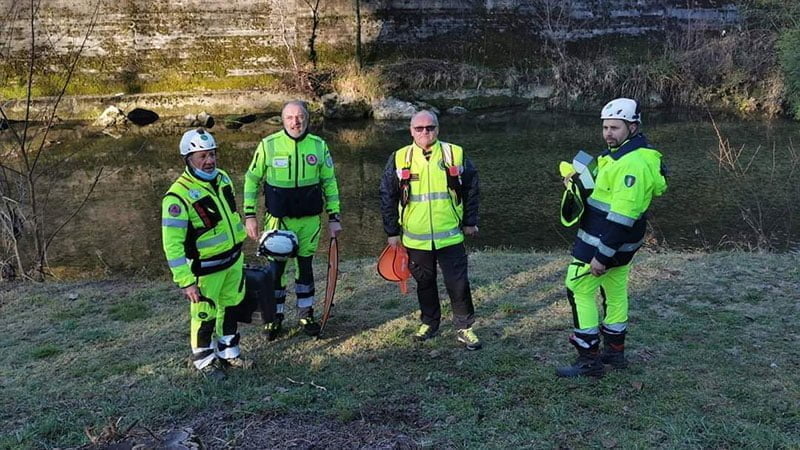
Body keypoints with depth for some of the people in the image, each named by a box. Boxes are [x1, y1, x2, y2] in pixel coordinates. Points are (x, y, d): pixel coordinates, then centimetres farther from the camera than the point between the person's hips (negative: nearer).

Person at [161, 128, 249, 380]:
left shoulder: (222, 178, 0)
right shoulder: (179, 195, -24)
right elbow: (172, 243, -24)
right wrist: (185, 281, -24)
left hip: (234, 259, 7)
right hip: (206, 268, -7)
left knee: (230, 307, 21)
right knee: (205, 315, 9)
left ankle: (228, 353, 40)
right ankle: (204, 361, 31)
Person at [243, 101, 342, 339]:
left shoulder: (319, 145, -3)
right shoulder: (268, 145, -8)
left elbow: (329, 182, 5)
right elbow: (252, 180, 1)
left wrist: (334, 217, 3)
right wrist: (249, 215, -2)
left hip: (310, 219, 2)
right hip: (279, 219, -1)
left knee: (305, 265, 13)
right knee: (276, 266, 6)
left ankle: (306, 314, 28)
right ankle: (275, 316, 24)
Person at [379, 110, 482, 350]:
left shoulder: (455, 154, -2)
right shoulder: (399, 159, -1)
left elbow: (471, 189, 7)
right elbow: (387, 197, 4)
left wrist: (470, 221, 7)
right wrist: (392, 231, 5)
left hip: (450, 236, -1)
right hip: (415, 238, 1)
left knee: (458, 282, 1)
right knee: (425, 283, 15)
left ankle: (465, 328, 17)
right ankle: (429, 323, 33)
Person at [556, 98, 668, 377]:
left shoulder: (632, 163, -24)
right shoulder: (622, 155, 9)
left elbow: (621, 216, -28)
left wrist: (602, 255, -27)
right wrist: (580, 181, 2)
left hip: (603, 242, -10)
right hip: (623, 244, 10)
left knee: (579, 291, -1)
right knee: (615, 292, 19)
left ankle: (589, 360, 6)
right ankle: (615, 352, 34)